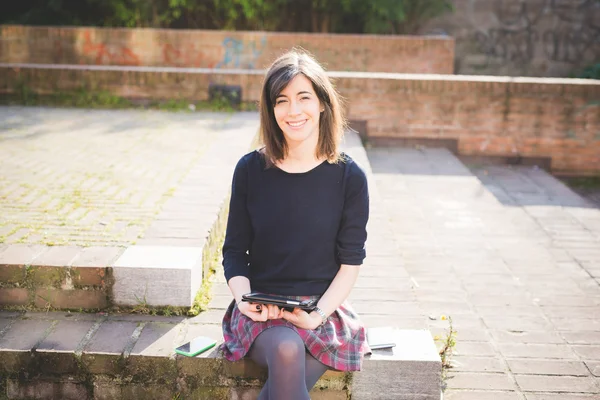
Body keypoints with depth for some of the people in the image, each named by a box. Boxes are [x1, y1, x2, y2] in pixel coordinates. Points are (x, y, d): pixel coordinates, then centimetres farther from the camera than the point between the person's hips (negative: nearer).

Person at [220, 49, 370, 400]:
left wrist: (318, 314, -13)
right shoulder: (250, 170, 2)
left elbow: (351, 262, 0)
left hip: (324, 309, 0)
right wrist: (244, 299, -12)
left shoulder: (349, 177, -1)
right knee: (286, 351, -33)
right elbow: (234, 251, 7)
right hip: (260, 311, 1)